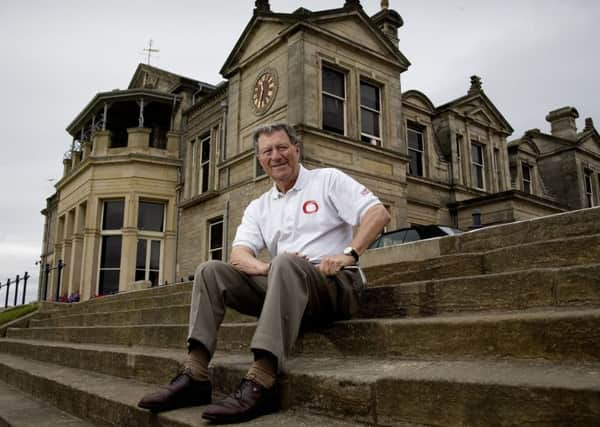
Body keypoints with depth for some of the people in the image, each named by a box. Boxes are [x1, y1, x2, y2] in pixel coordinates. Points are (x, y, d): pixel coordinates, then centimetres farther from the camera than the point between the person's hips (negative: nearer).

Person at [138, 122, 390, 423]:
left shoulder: (328, 179, 7)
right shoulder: (258, 207, 18)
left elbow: (379, 213, -4)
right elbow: (238, 255, 4)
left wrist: (348, 254, -18)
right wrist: (267, 268, -19)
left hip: (335, 284, -5)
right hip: (284, 286, 5)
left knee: (285, 265, -37)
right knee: (210, 271, -9)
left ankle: (260, 384, -41)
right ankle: (195, 375, -20)